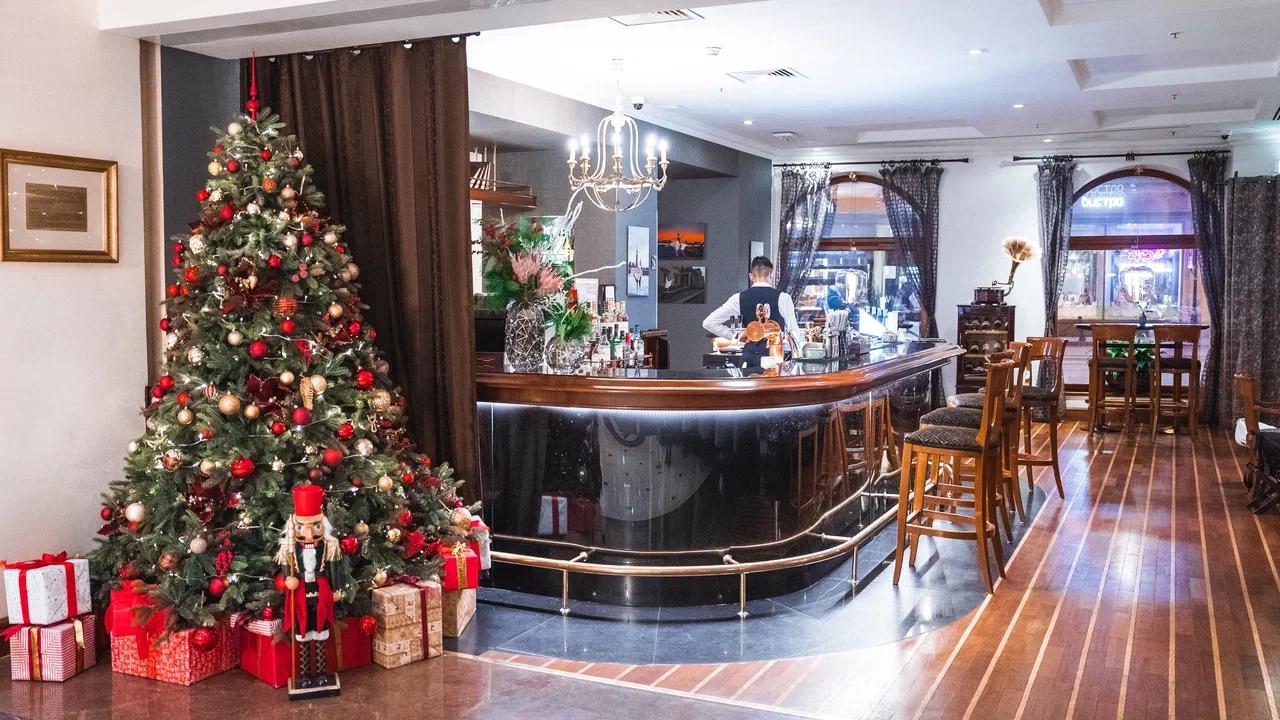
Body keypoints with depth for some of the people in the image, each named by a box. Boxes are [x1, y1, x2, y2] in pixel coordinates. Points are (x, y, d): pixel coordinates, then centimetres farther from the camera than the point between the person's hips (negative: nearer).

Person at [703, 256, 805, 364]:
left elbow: (708, 323, 5)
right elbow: (794, 332, 1)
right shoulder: (782, 298, -4)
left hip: (749, 357, 3)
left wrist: (734, 336, 10)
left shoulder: (739, 298, 3)